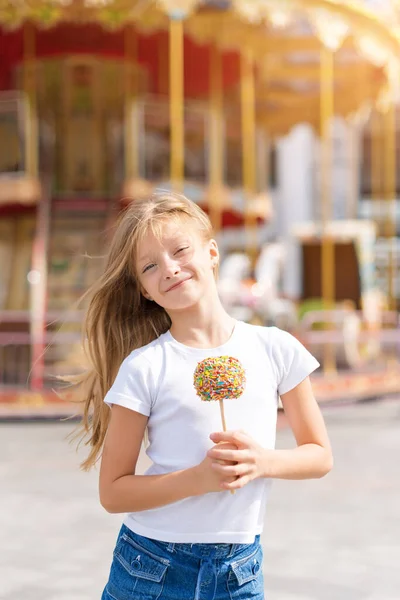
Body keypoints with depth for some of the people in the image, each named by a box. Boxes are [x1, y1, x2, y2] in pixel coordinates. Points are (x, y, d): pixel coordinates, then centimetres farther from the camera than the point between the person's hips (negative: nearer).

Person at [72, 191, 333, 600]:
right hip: (151, 566, -1)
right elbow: (113, 492, -6)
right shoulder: (143, 368, -8)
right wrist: (198, 478, -20)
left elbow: (319, 455, 7)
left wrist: (265, 461, -13)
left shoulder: (275, 349, -1)